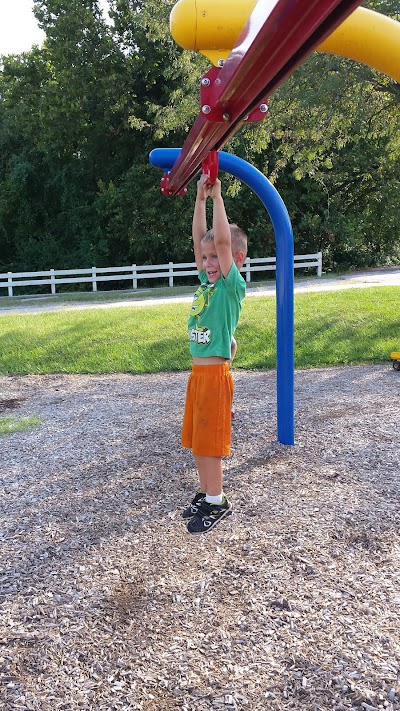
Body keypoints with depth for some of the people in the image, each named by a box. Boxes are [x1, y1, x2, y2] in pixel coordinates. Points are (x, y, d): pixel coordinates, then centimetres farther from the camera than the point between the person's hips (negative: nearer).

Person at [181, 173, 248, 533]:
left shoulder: (233, 285, -10)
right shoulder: (208, 282, 9)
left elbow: (223, 239, -19)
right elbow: (199, 238, 10)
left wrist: (217, 195, -15)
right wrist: (201, 197, 7)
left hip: (214, 373, -8)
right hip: (197, 372, 8)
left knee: (209, 441, 0)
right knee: (197, 439, 15)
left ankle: (217, 502, 15)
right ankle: (206, 493, 30)